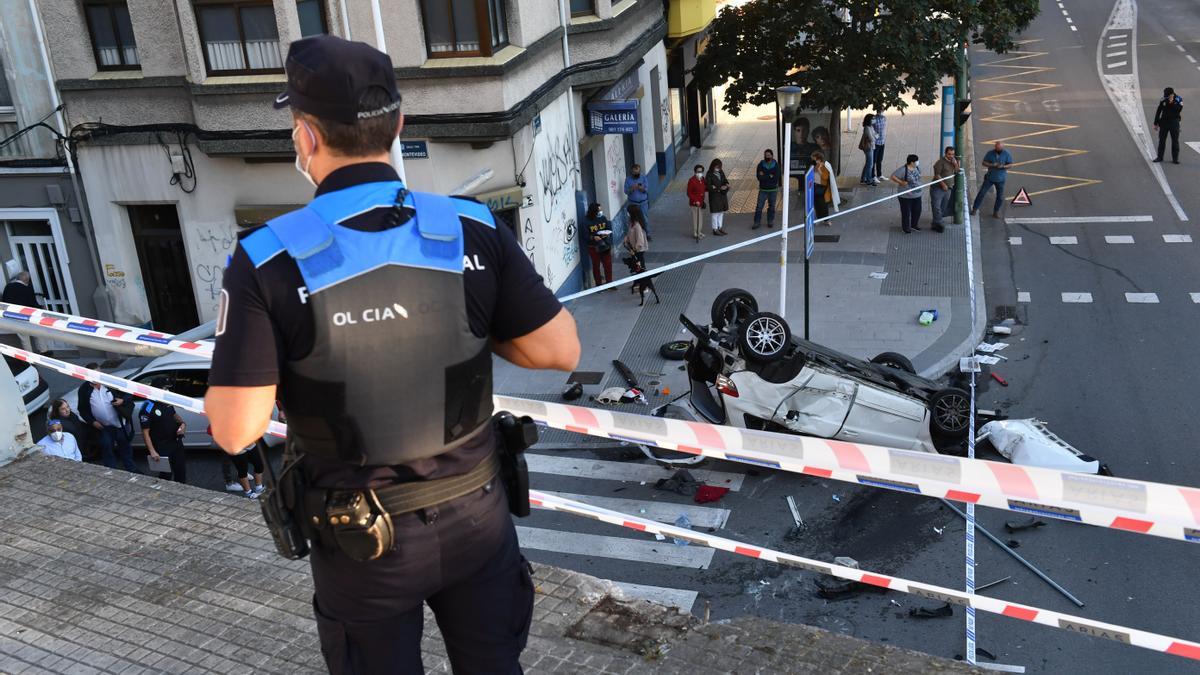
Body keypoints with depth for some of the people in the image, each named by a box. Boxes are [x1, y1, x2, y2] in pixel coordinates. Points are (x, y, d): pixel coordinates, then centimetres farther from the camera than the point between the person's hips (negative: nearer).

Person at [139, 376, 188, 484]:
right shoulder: (147, 408, -20)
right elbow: (145, 432, -19)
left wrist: (182, 423, -1)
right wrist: (152, 451, -24)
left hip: (177, 442, 7)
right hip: (162, 447, -7)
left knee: (181, 471, 18)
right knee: (166, 475, 1)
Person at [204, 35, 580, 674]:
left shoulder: (268, 260, -20)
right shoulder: (474, 231, -13)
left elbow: (235, 429, -18)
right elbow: (560, 350, -9)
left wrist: (239, 364, 3)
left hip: (362, 539, -1)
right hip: (476, 515, 2)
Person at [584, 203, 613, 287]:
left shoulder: (603, 218, -1)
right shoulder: (587, 221, -14)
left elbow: (609, 228, 7)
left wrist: (607, 234, -14)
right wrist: (593, 237, -30)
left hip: (605, 245, 4)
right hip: (593, 247, -4)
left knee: (608, 264, 8)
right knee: (596, 266, 8)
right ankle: (598, 285, 19)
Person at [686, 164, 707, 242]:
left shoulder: (703, 179, 4)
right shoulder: (691, 180, -17)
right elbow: (689, 193, -14)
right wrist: (695, 201, -21)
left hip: (701, 202, 7)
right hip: (694, 203, -7)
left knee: (701, 217, 16)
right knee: (695, 217, -2)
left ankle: (699, 232, 29)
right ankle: (695, 233, 8)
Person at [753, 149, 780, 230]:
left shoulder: (776, 165, -4)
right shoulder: (760, 165, -4)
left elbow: (776, 178, -14)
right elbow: (759, 177, -16)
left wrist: (764, 176, -14)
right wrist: (770, 176, -17)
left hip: (773, 190, 0)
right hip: (763, 190, 0)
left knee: (771, 206, 10)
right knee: (759, 207, -4)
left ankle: (770, 222, 23)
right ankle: (757, 223, 2)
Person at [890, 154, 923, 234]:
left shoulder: (917, 167, 1)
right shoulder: (903, 170, -21)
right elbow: (892, 176, -19)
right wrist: (901, 182, -25)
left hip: (917, 195, 7)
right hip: (905, 196, -7)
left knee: (917, 211, 16)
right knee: (906, 212, 4)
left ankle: (914, 225, 37)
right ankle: (906, 228, 22)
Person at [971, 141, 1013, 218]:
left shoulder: (1007, 154, -8)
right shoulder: (990, 153, -6)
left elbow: (1010, 165, -7)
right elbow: (984, 162, -5)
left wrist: (1003, 166, -26)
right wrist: (992, 165, -22)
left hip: (1000, 179, 0)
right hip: (989, 177, 0)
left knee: (1000, 197, 5)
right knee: (981, 193, -1)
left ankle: (996, 212, 21)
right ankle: (975, 209, 10)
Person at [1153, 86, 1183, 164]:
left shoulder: (1179, 99, -6)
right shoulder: (1163, 100, -2)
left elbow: (1179, 110, -18)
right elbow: (1158, 112, 4)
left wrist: (1172, 103, -22)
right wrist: (1156, 123, 5)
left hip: (1174, 122, -2)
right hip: (1164, 122, 2)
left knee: (1175, 141, 0)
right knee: (1162, 140, 6)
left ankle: (1175, 158, 4)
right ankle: (1160, 157, 16)